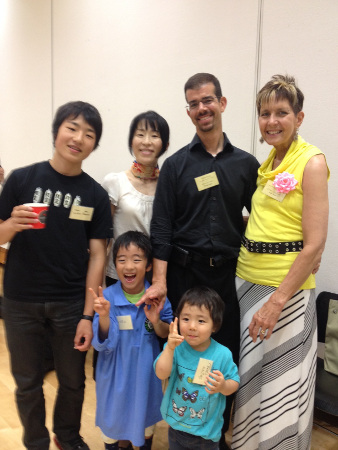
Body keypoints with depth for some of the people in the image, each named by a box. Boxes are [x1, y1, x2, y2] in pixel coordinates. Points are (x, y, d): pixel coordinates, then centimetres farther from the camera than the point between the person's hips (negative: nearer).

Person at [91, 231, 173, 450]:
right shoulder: (107, 297, -21)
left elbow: (166, 335, -5)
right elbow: (103, 344, -20)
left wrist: (156, 321, -25)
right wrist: (104, 316, -37)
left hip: (146, 370, 2)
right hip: (116, 371, -1)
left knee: (146, 414, 25)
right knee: (112, 415, 21)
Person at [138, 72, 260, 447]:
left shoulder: (246, 164, 7)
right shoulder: (175, 165, 3)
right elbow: (161, 228, -3)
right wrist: (159, 281, -11)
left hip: (228, 274, 1)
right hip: (184, 273, -1)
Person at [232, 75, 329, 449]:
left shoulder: (311, 162, -11)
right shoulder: (266, 164, 11)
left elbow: (314, 246, -16)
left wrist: (276, 301, -19)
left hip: (286, 287, -7)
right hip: (247, 279, 7)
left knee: (280, 386, 8)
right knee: (248, 379, 19)